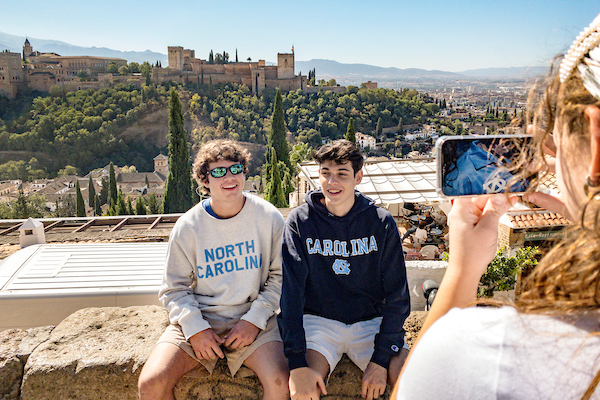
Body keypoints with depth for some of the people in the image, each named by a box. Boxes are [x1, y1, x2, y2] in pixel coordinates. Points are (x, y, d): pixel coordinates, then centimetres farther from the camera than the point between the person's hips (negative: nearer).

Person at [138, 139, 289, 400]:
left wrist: (255, 318, -9)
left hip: (252, 318, 0)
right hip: (198, 320, 1)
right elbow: (174, 288, 4)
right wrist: (195, 327, -11)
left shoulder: (268, 217, -4)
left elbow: (280, 276, 2)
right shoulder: (187, 226, -3)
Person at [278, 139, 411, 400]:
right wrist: (297, 363, -22)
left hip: (372, 321, 2)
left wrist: (381, 360, -12)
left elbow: (397, 295, -2)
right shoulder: (300, 221, -4)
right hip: (318, 320, -1)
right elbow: (290, 293, -11)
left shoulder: (381, 222, -2)